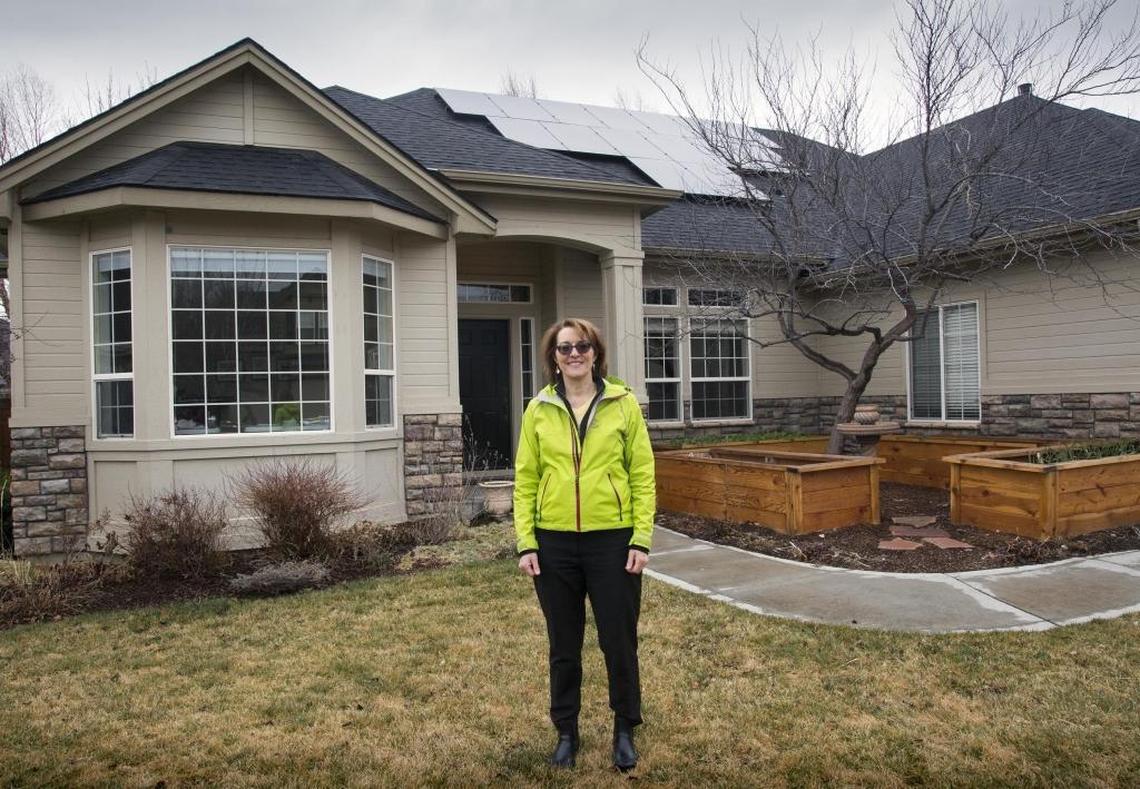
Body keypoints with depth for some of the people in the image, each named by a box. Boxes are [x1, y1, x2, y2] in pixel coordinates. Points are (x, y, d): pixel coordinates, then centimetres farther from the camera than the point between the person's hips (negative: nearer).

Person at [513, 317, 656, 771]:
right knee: (564, 645, 13)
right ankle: (566, 732, 32)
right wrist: (526, 543, -3)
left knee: (619, 641, 8)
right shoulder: (538, 410, 2)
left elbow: (643, 476, -2)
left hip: (613, 539, -1)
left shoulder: (623, 403, -1)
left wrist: (642, 539, -7)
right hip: (554, 542, 2)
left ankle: (625, 730, 30)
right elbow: (525, 481, 3)